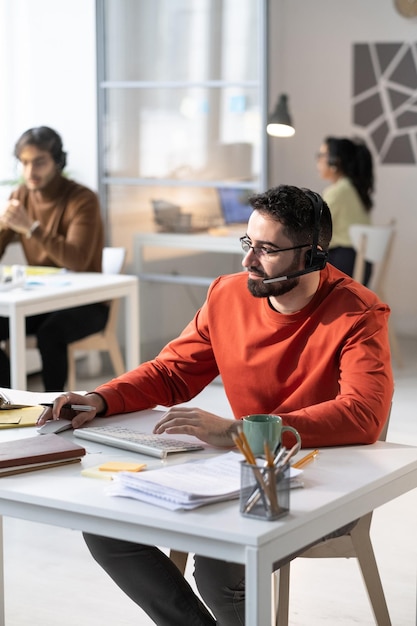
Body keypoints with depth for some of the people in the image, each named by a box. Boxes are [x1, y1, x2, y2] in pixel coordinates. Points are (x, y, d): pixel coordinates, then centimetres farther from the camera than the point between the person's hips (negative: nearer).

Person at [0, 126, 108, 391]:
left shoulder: (82, 200, -13)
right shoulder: (21, 196, 4)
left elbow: (77, 260, -27)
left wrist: (31, 227, -36)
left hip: (84, 303, -5)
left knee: (49, 332, -35)